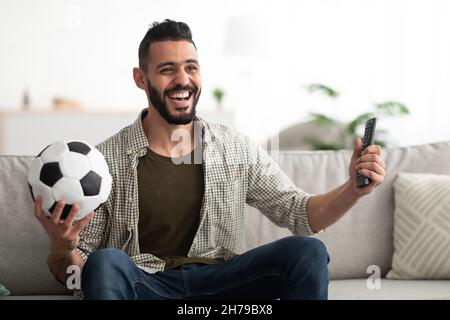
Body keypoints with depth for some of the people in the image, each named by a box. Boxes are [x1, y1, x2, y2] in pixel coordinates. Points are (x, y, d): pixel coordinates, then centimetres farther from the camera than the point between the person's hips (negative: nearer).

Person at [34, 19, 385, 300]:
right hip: (144, 285, -2)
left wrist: (353, 189, -16)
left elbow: (298, 211, 4)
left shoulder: (237, 149, 5)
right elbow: (73, 272, -2)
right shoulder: (106, 161, -5)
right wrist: (62, 249, -27)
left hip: (220, 281, 3)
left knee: (307, 251, -19)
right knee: (106, 263, -35)